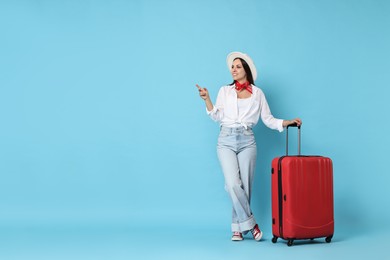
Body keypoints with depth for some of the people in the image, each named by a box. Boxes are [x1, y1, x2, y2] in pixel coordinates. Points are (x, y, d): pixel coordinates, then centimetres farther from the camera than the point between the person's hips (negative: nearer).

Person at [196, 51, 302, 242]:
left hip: (247, 141, 0)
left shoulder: (257, 93, 11)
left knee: (245, 186, -1)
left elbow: (268, 120, 8)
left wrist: (289, 122, -5)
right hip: (226, 141, 0)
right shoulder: (225, 91, 13)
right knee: (233, 184, -15)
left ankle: (238, 227, 10)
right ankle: (250, 223, -3)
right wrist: (206, 99, -8)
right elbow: (217, 116, 4)